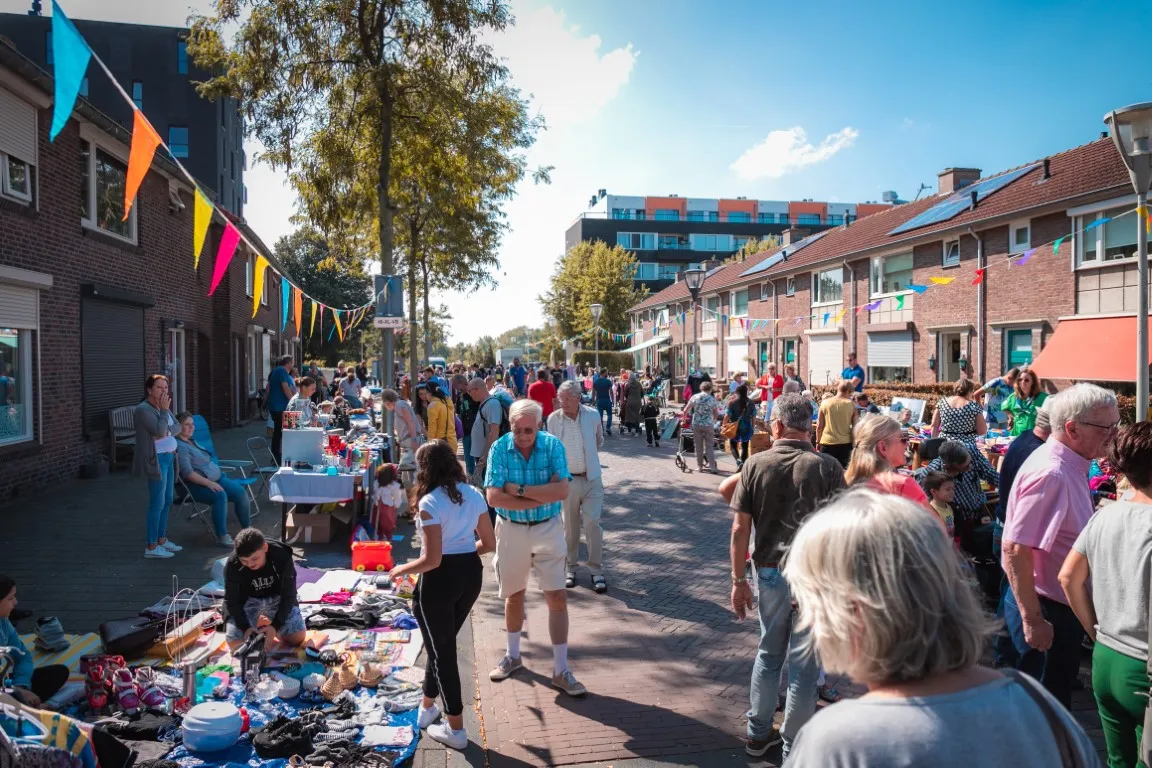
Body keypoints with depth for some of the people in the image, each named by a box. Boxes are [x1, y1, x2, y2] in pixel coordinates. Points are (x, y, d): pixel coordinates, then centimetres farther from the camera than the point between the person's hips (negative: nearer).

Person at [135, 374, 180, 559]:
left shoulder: (163, 407, 14)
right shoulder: (143, 409, -14)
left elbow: (177, 426, 10)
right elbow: (160, 430, -23)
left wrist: (167, 432, -10)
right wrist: (164, 410, -13)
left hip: (169, 457, 9)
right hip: (157, 459, -9)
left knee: (167, 501, 14)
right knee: (157, 503, -6)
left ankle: (161, 539, 25)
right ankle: (151, 547, 1)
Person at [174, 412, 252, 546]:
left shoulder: (192, 442, 19)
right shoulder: (179, 446, -12)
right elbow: (187, 473, -21)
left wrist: (219, 473, 14)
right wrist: (209, 483, -26)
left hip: (215, 478, 9)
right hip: (197, 485, -9)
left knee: (241, 491, -11)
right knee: (220, 495, -35)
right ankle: (222, 537, -28)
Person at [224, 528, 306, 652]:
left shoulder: (282, 558, -30)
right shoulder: (232, 564, -27)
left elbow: (288, 596, -22)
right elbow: (232, 601, -17)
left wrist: (275, 626, -32)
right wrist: (246, 627, -30)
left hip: (277, 598, -1)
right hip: (249, 600, 1)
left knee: (297, 638, -12)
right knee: (234, 643, -15)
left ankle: (269, 623, 17)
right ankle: (257, 622, 16)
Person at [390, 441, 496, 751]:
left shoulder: (430, 502, -18)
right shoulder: (473, 494, 2)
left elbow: (432, 560, -21)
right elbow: (489, 544, 6)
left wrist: (402, 570, -4)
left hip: (441, 578, -7)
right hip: (471, 574, 7)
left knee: (442, 649, 10)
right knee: (443, 643, 25)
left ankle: (455, 729, 20)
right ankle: (427, 707, 42)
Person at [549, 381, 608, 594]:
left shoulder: (593, 415, -4)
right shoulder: (553, 419, -6)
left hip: (592, 479, 0)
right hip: (567, 479, 0)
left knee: (592, 523, -5)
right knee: (570, 526, 10)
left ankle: (596, 570, 7)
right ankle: (570, 568, 25)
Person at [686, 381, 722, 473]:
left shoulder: (695, 397, -1)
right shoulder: (712, 399, -2)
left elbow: (685, 410, -1)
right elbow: (716, 415, 3)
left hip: (696, 424, 1)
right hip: (709, 425, -1)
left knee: (698, 446, 10)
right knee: (709, 446, 6)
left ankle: (699, 466, 14)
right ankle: (712, 466, 1)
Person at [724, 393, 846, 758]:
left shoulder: (755, 465, -5)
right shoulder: (828, 467, -9)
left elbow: (739, 529, -4)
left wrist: (738, 581, 5)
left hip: (770, 573, 3)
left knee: (769, 653, 21)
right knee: (804, 663, 10)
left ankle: (759, 734, 34)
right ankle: (793, 749, 22)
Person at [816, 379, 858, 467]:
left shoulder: (825, 403, -3)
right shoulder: (851, 404, -4)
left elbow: (819, 426, 0)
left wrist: (818, 441, 12)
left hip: (827, 443, 0)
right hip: (845, 443, 0)